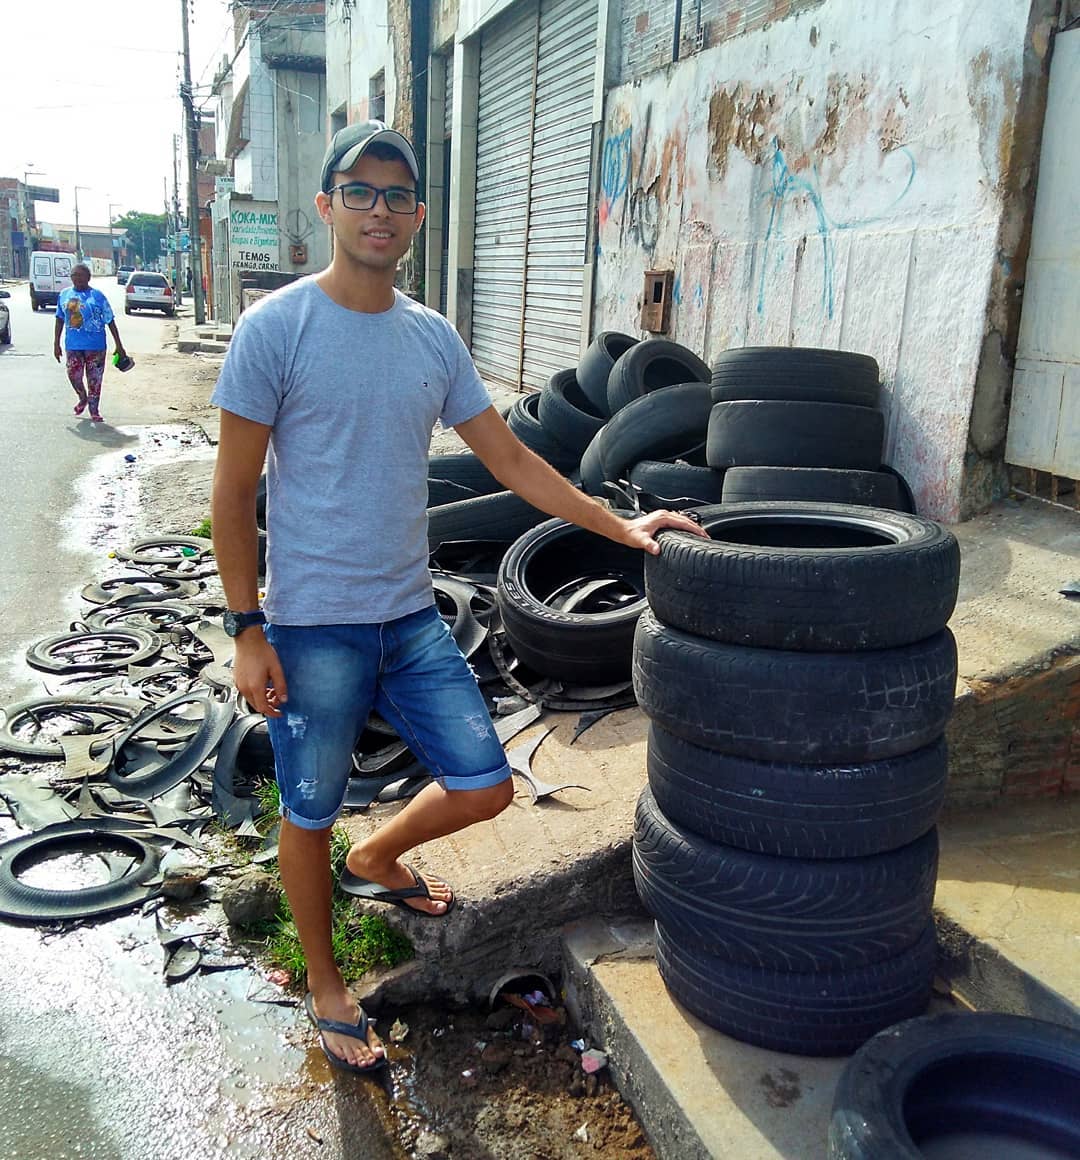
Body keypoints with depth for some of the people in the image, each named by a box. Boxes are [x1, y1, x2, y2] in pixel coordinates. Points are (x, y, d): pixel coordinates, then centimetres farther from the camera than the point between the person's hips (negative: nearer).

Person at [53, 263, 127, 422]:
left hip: (95, 345, -3)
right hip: (73, 345, 3)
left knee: (94, 378, 3)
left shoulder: (97, 296, -5)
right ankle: (83, 398, 32)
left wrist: (119, 345, -5)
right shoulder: (64, 294, 5)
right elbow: (60, 319, 12)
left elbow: (110, 321, -3)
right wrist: (56, 343, 11)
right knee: (74, 375, 2)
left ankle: (94, 410, 17)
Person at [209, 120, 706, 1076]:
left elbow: (509, 458, 8)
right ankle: (326, 987, 35)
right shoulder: (276, 328, -9)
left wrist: (621, 527, 2)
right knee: (310, 818, 10)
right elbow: (235, 492, -7)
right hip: (313, 628, -5)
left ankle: (377, 860, 40)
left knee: (485, 789, 8)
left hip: (413, 617, 5)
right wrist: (247, 629, -10)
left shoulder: (434, 337, 6)